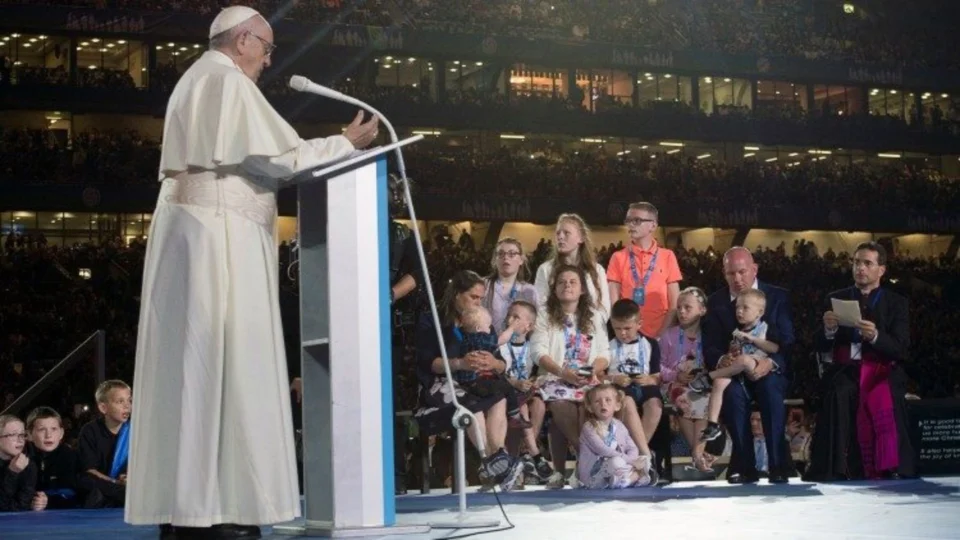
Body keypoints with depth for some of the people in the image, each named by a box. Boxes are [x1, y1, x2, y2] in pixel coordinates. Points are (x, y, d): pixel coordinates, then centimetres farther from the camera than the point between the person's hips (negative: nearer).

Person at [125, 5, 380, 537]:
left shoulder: (196, 80, 24)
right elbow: (272, 157, -13)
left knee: (193, 361, 6)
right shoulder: (228, 81, -8)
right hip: (218, 233, -10)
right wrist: (346, 144, -4)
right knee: (223, 361, -11)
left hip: (194, 229, 10)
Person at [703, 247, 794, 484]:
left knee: (770, 388, -36)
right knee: (733, 392, -34)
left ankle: (778, 465, -31)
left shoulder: (778, 297, 1)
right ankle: (744, 466, -26)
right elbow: (710, 348, 0)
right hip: (733, 375, 1)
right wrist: (724, 361, -25)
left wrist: (770, 363, -29)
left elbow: (788, 343, -7)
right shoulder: (716, 302, 6)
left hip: (770, 372, -1)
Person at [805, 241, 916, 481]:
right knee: (838, 392, -33)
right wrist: (829, 330, -14)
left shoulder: (897, 303, 8)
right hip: (845, 371, 1)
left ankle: (889, 470, -28)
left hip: (881, 372, -1)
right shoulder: (836, 299, 13)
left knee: (883, 401, -34)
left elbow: (902, 351, -3)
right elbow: (822, 347, 9)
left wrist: (875, 336, -23)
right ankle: (834, 470, -32)